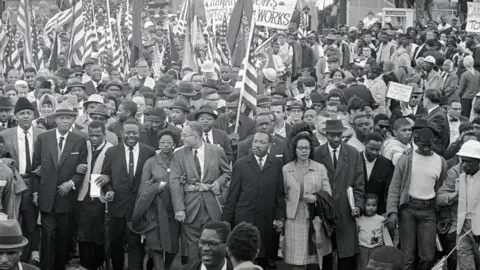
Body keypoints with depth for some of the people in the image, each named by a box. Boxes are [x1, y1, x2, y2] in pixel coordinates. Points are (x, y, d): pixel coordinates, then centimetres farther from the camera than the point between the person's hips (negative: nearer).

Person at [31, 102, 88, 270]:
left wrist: (72, 183, -13)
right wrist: (35, 191, 0)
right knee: (48, 235, -1)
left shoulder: (80, 141, -1)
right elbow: (35, 166, 3)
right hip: (46, 196, 0)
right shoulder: (42, 138, 0)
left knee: (63, 235, 9)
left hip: (67, 196, 1)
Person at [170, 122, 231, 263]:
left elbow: (227, 172, 14)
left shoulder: (217, 151, 2)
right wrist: (179, 208, -17)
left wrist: (219, 182, -8)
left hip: (213, 204, 0)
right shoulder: (178, 155, 0)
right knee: (193, 244, 5)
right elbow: (175, 182, -7)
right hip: (190, 206, 0)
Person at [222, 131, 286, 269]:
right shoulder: (241, 164, 3)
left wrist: (280, 217, -2)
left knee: (264, 257, 2)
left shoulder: (278, 164, 3)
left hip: (267, 220, 0)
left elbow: (280, 194, 4)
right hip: (244, 218, 0)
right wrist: (226, 219, 1)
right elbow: (232, 194, 3)